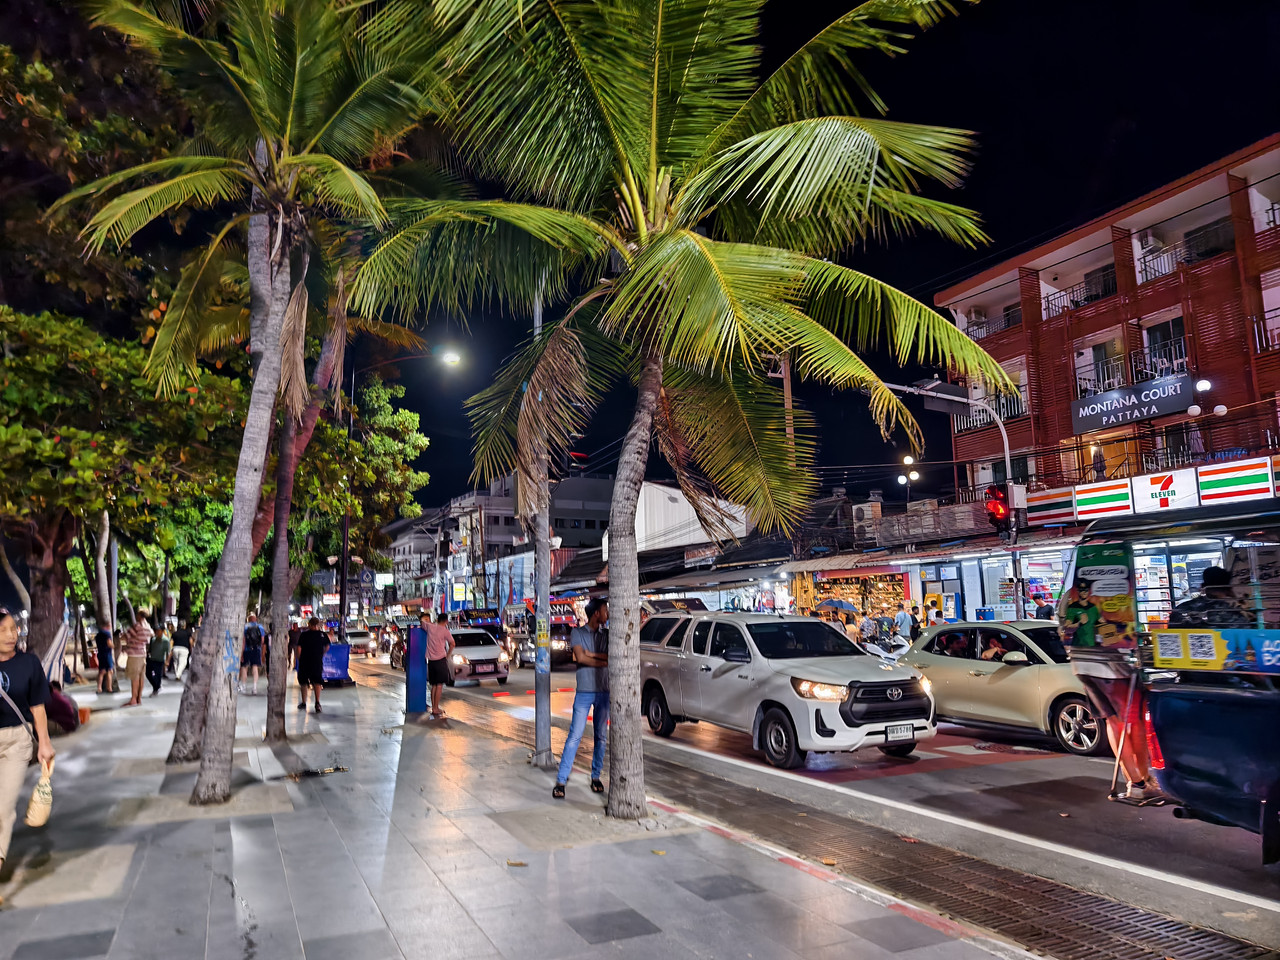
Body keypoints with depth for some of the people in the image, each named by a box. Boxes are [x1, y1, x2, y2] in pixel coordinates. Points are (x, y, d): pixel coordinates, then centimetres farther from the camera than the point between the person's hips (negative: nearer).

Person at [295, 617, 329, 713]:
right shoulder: (323, 634, -1)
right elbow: (327, 647, 7)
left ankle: (303, 703, 23)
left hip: (304, 662, 0)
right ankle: (317, 702, -14)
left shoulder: (304, 634, -5)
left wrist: (299, 659, 7)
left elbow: (299, 648, -6)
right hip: (317, 662, 0)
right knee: (317, 682, 4)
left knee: (303, 682, 16)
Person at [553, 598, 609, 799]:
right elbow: (580, 658, -13)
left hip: (604, 692, 4)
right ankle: (561, 780, -3)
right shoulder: (578, 633, 0)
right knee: (575, 735, -7)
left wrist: (592, 654, -12)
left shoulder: (606, 635, 9)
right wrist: (604, 662, -8)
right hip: (584, 691, -4)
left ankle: (596, 777, 19)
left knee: (601, 736, 8)